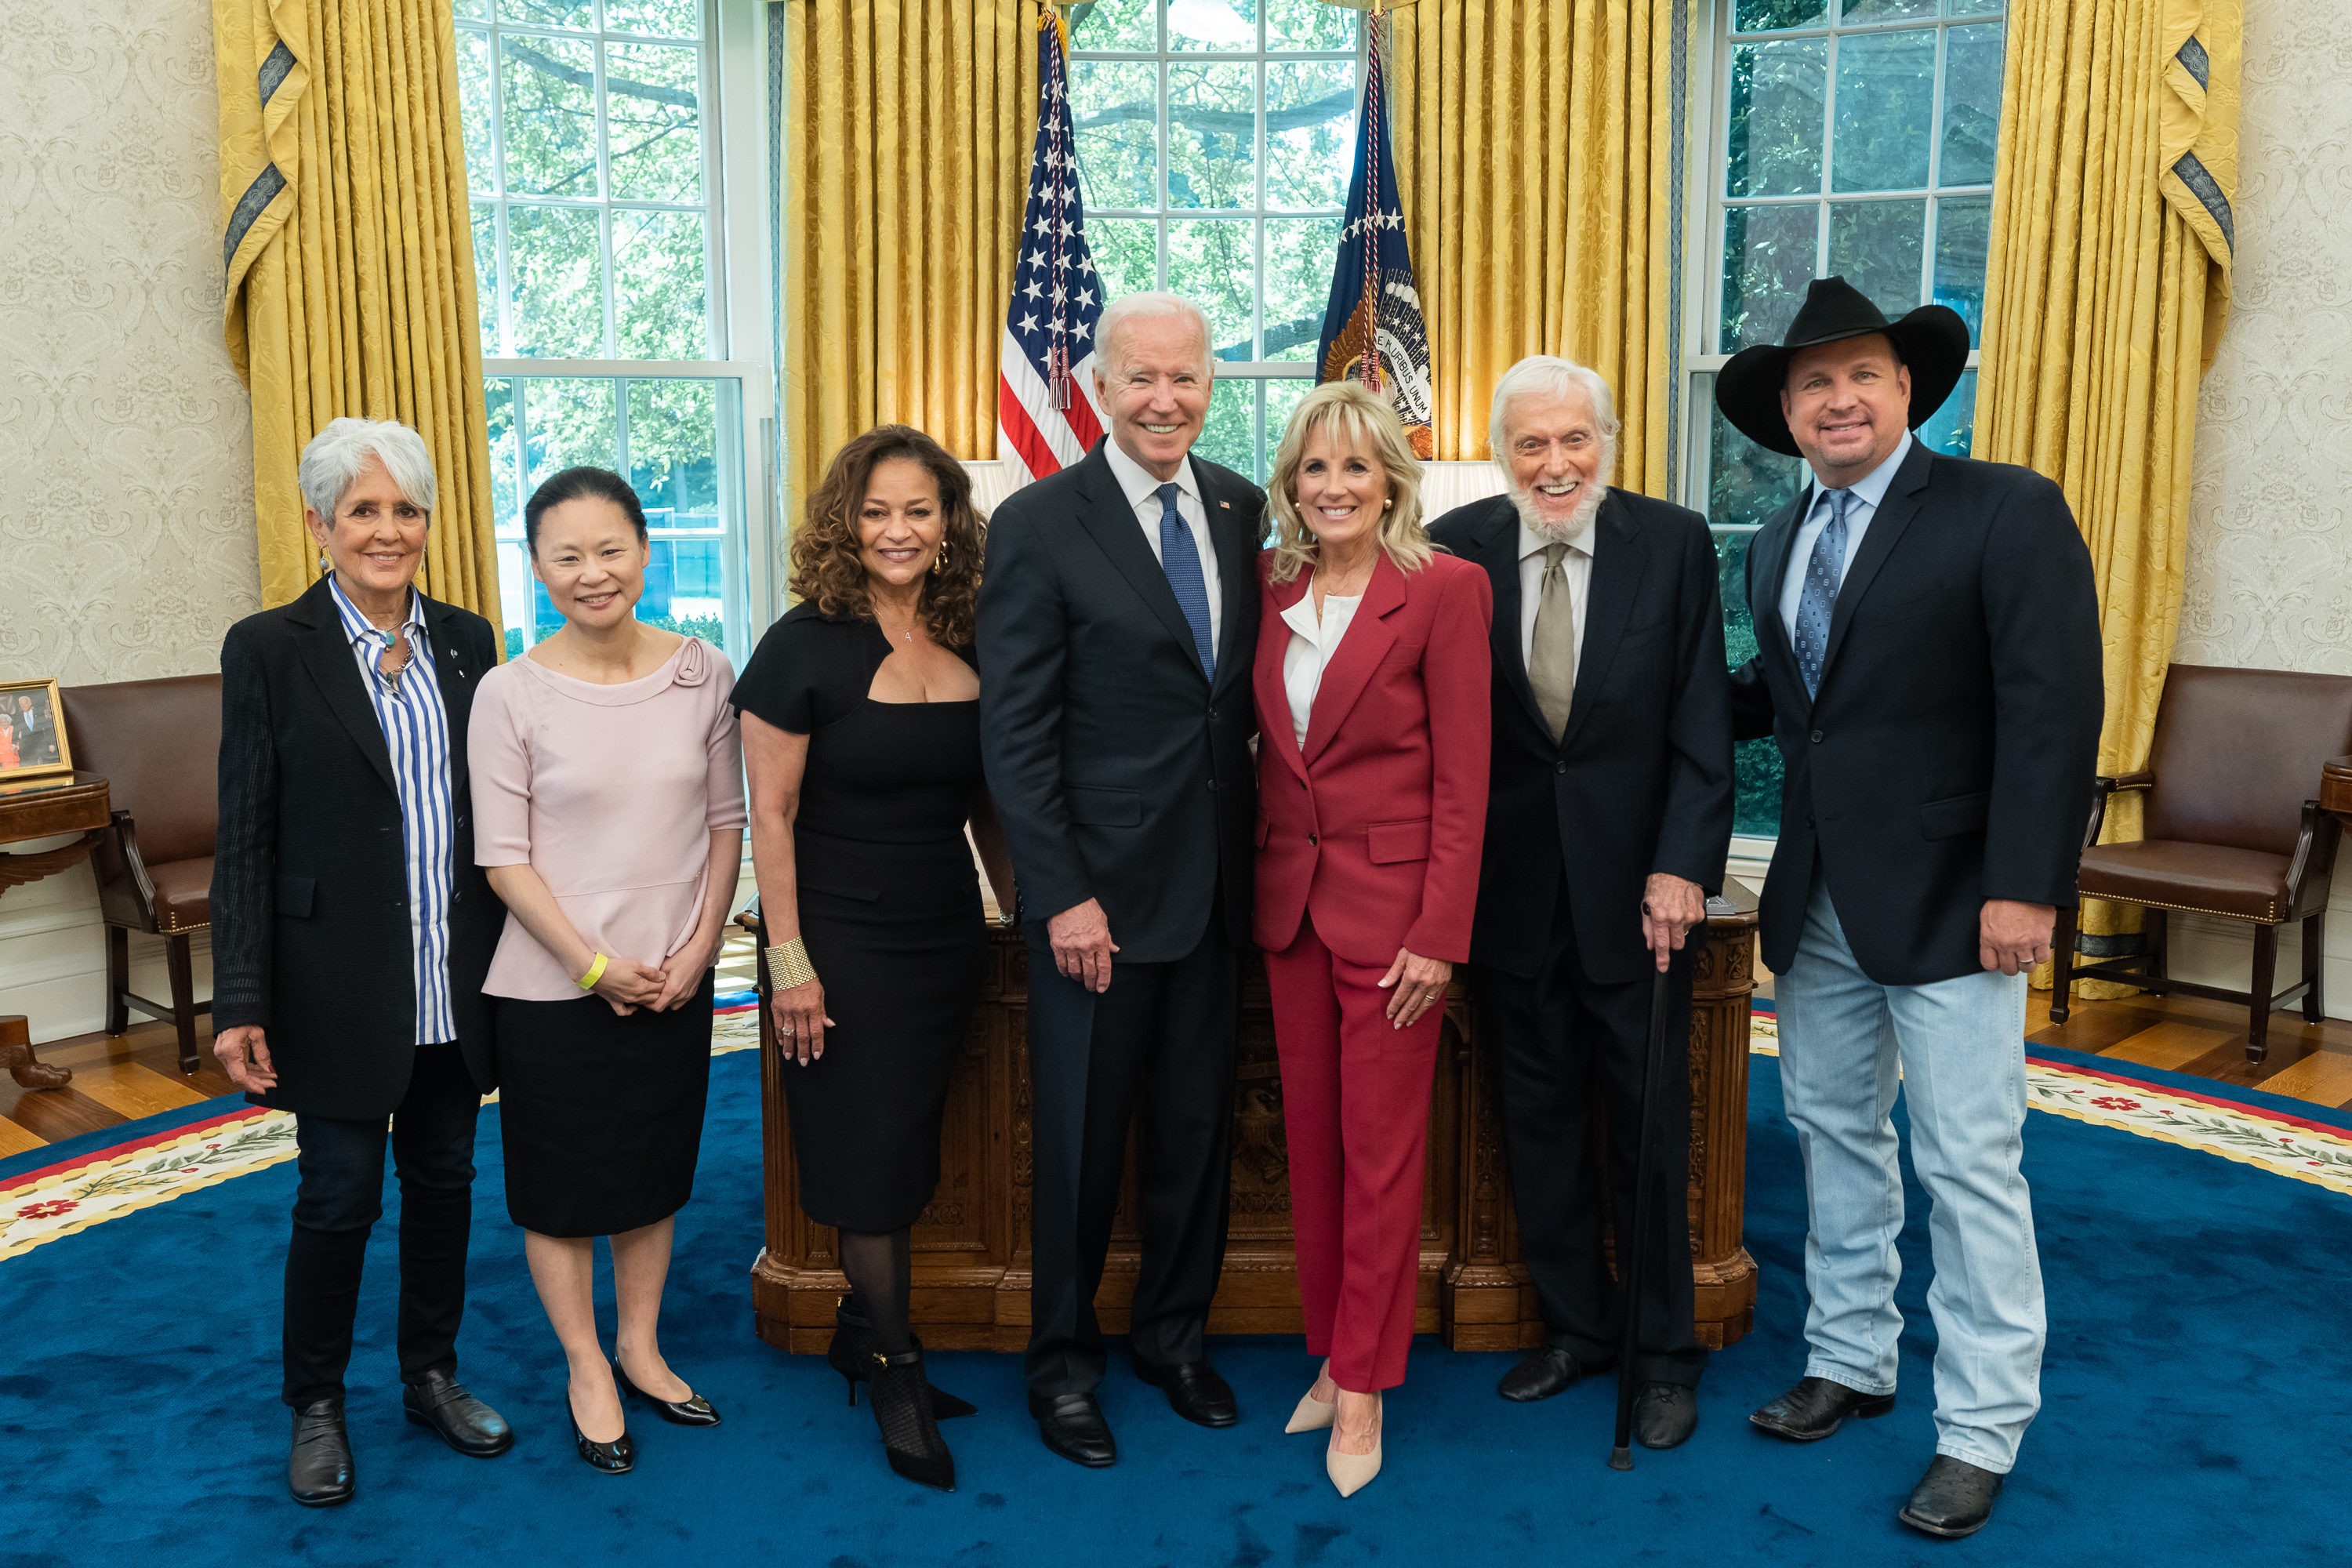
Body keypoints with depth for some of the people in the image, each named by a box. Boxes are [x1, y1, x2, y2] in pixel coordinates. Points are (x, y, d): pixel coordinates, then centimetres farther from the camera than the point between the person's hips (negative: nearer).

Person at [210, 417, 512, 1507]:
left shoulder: (465, 641, 6)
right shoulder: (270, 650, -6)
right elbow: (243, 839, -7)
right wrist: (240, 1003, -11)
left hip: (455, 985, 4)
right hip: (339, 987, -4)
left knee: (443, 1181, 15)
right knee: (338, 1200, 6)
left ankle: (431, 1377, 33)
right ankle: (316, 1407, 27)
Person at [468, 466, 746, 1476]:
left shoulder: (702, 674, -3)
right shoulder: (511, 693, -11)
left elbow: (725, 821, 3)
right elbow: (504, 857, -10)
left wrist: (700, 947, -7)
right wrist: (595, 965, -15)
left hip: (676, 981, 3)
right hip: (554, 986, -3)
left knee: (655, 1171, 17)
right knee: (561, 1184, 11)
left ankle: (639, 1348, 36)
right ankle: (586, 1368, 30)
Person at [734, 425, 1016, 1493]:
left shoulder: (967, 643, 4)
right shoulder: (807, 645, -11)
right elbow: (769, 812, -11)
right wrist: (789, 962, -14)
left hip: (944, 933, 5)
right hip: (842, 935, -5)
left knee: (908, 1145, 13)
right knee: (867, 1147, 3)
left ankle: (863, 1333, 32)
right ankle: (894, 1366, 20)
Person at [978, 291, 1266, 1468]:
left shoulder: (1243, 509, 5)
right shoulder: (1040, 524, -9)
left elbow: (1250, 683, 11)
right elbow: (1015, 737, -11)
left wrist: (1259, 842, 2)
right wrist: (1064, 896, -14)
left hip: (1218, 880, 5)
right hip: (1100, 889, -4)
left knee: (1198, 1121, 16)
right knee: (1082, 1137, 8)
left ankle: (1174, 1332, 37)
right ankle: (1062, 1361, 29)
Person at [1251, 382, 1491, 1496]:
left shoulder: (1445, 590, -9)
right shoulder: (1272, 589, 7)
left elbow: (1462, 777, -11)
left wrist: (1440, 933, -14)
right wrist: (1263, 879, 6)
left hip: (1390, 898, -5)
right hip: (1291, 892, 6)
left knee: (1381, 1147, 3)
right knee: (1310, 1134, 13)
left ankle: (1362, 1386, 16)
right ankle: (1334, 1351, 28)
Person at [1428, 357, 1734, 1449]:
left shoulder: (1674, 544, -3)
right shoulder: (1454, 550, -2)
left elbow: (1701, 726, -4)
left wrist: (1680, 867, -13)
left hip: (1634, 880, -1)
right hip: (1509, 887, 2)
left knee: (1647, 1123, 9)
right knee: (1539, 1114, 14)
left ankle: (1664, 1352, 26)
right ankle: (1575, 1324, 32)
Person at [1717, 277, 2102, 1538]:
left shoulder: (2008, 511, -10)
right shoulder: (1777, 543, 11)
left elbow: (2055, 709, -15)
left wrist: (2023, 889, -20)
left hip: (1945, 898, -6)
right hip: (1817, 898, 7)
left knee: (1969, 1167, 0)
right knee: (1832, 1133, 16)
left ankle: (1980, 1431, 15)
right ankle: (1850, 1361, 33)